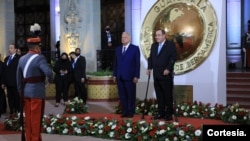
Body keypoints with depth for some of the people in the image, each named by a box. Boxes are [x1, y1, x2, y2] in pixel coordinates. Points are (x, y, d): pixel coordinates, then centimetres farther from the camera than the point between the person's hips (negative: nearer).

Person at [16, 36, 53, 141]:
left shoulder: (22, 59, 9)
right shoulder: (39, 58, -13)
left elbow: (19, 78, 12)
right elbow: (48, 72, -28)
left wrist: (21, 92, 18)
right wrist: (48, 80, -7)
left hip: (26, 91, 7)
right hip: (37, 91, -7)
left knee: (28, 117, 13)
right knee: (36, 117, 1)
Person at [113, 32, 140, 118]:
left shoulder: (135, 48, 0)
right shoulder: (118, 49, 14)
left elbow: (137, 63, -4)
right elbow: (115, 63, 15)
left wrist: (136, 76, -10)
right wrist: (114, 75, 8)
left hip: (130, 76, -4)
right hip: (120, 77, 4)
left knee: (131, 95, 2)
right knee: (122, 95, 5)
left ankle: (131, 112, 10)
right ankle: (125, 112, 12)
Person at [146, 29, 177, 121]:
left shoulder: (171, 45, -3)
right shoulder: (154, 45, 16)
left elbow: (173, 58, -11)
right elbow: (150, 57, 17)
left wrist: (168, 69, -18)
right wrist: (149, 68, 4)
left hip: (166, 75, -6)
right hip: (156, 75, 6)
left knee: (168, 95, 0)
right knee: (159, 95, 7)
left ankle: (169, 114, 6)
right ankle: (161, 113, 12)